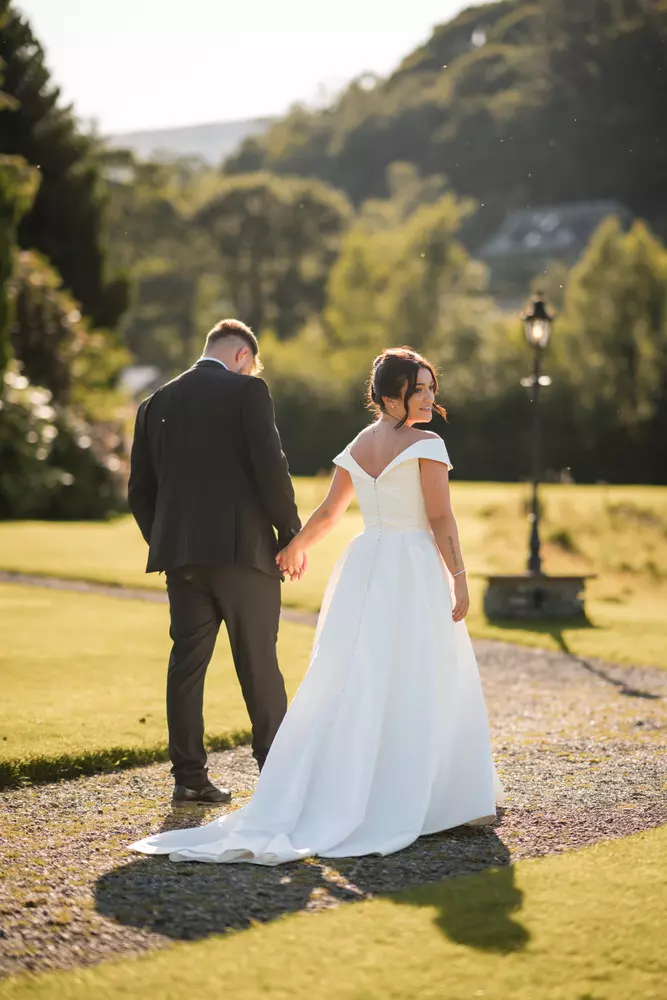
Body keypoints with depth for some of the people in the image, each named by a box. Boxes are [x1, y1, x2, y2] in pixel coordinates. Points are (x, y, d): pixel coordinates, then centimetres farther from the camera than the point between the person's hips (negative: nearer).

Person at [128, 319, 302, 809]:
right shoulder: (248, 391, -4)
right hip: (243, 548, -4)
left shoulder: (157, 403, 12)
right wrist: (291, 533, -3)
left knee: (187, 662, 7)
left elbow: (140, 491, 11)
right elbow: (271, 468, -12)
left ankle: (189, 775, 8)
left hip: (180, 554, 4)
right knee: (259, 663, 5)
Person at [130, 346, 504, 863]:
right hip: (414, 572, -6)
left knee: (353, 686, 9)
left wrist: (296, 546, 35)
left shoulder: (357, 446, 12)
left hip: (363, 568, 6)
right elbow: (441, 519, -13)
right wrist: (459, 579, -9)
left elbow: (328, 512, 18)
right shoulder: (426, 444, -8)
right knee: (420, 689, 1)